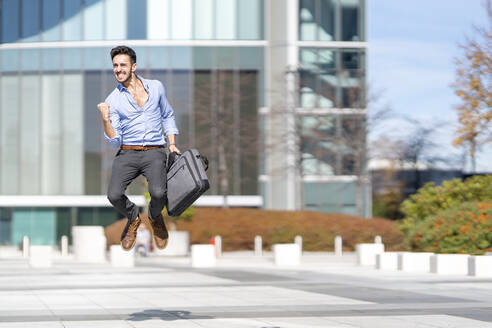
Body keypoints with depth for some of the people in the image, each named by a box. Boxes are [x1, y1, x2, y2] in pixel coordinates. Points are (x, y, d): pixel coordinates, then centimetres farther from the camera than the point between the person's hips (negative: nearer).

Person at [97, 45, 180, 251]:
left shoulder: (156, 87, 9)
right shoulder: (113, 100, 4)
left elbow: (168, 116, 23)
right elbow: (114, 141, 0)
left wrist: (172, 143, 10)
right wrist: (105, 120, -17)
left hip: (154, 152, 0)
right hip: (127, 153, 0)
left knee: (158, 193, -28)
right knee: (114, 195, -24)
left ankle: (155, 216, 11)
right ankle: (133, 218, 12)